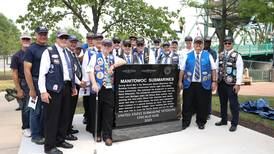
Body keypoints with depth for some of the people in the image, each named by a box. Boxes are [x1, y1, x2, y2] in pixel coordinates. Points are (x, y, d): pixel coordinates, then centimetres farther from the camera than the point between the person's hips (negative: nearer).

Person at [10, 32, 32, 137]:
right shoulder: (17, 56, -1)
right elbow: (14, 74, -3)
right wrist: (19, 89, -9)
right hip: (24, 84, -2)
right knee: (26, 107, 7)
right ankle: (26, 128, 22)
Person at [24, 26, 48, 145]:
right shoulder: (31, 49, -5)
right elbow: (27, 70, -10)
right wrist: (31, 89, -14)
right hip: (37, 83, -5)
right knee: (36, 110, 4)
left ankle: (44, 132, 27)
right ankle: (35, 135, 19)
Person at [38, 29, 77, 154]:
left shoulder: (68, 53, 15)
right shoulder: (49, 52, -7)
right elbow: (42, 73, -11)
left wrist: (73, 86, 16)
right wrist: (43, 91, -16)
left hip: (67, 87, 7)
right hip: (54, 88, -7)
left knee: (65, 115, 14)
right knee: (52, 117, 0)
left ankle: (60, 140, 30)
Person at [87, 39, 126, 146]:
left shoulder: (113, 58, 14)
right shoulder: (95, 57, 3)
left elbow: (123, 62, 1)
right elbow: (91, 71, -7)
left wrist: (113, 66, -12)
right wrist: (94, 84, -21)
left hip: (109, 88, 2)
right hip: (98, 88, -2)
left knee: (109, 112, 2)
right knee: (97, 111, 9)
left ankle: (107, 136, 13)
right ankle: (97, 133, 26)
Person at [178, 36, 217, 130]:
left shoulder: (208, 55, 6)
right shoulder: (188, 56, 7)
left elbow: (213, 69, 5)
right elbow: (182, 69, 5)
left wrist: (214, 81, -2)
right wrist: (180, 81, 1)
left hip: (203, 85, 0)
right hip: (189, 84, 0)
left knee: (202, 105, 7)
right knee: (187, 104, 5)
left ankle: (201, 122, 25)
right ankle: (185, 122, 19)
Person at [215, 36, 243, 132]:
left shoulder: (237, 55, -5)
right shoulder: (220, 55, 11)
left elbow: (240, 71, -10)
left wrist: (238, 84, -15)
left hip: (231, 84, -5)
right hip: (221, 83, 5)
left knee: (233, 104, 2)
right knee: (222, 103, 15)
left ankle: (234, 123, 14)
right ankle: (223, 120, 29)